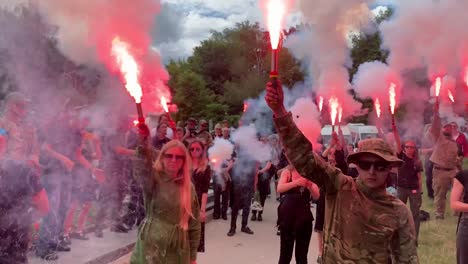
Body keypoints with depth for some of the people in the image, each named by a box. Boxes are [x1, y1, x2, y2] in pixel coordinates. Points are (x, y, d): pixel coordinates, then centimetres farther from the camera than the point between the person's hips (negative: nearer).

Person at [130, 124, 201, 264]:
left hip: (178, 249, 3)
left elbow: (194, 223, 9)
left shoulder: (188, 186, 5)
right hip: (151, 246, -3)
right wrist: (142, 142, -48)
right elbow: (141, 169, -30)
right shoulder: (153, 178, -5)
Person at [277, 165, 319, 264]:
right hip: (288, 216, -2)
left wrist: (310, 186, -22)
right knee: (285, 253, 1)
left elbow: (316, 196, -2)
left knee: (302, 254, 8)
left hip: (304, 216, 2)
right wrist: (296, 182, -30)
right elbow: (279, 189, -16)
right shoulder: (288, 171, -1)